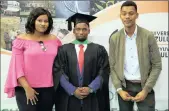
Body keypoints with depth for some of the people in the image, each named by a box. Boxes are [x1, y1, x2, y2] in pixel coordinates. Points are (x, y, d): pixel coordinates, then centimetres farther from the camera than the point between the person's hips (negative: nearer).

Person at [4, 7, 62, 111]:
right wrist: (27, 88, -11)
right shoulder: (21, 40, -4)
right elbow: (17, 66, -6)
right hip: (26, 89, -3)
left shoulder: (54, 40, 5)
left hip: (48, 89, 3)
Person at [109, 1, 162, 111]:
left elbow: (157, 65, -4)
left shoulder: (148, 36, -6)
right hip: (124, 87, 2)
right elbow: (113, 67, 3)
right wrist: (119, 89, -6)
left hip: (144, 87, -1)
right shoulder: (114, 38, 0)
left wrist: (146, 90, -10)